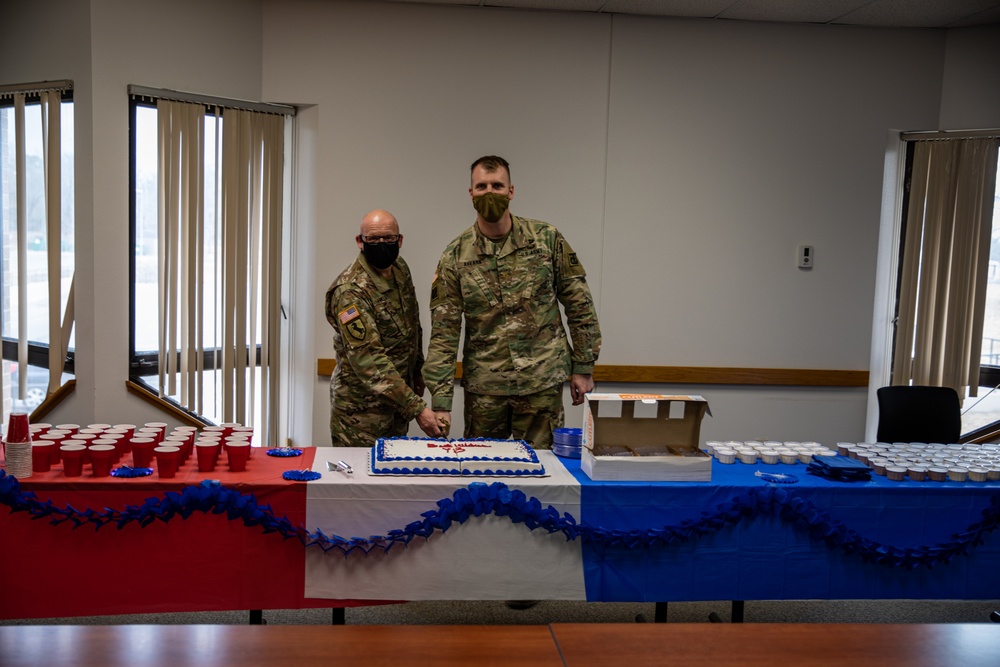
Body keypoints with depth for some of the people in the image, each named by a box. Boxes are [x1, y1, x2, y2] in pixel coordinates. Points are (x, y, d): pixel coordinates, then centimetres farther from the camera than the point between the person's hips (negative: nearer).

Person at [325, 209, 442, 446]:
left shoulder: (400, 269, 3)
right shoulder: (350, 292, -23)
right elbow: (368, 360, -28)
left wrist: (417, 371, 22)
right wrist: (417, 408, -31)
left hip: (398, 398, 7)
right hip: (362, 407, -7)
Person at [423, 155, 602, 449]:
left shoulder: (547, 238, -3)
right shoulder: (456, 256, -3)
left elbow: (579, 304, 2)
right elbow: (444, 331, -4)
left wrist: (583, 368, 1)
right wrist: (441, 400, -10)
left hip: (542, 382, 0)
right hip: (483, 386, 1)